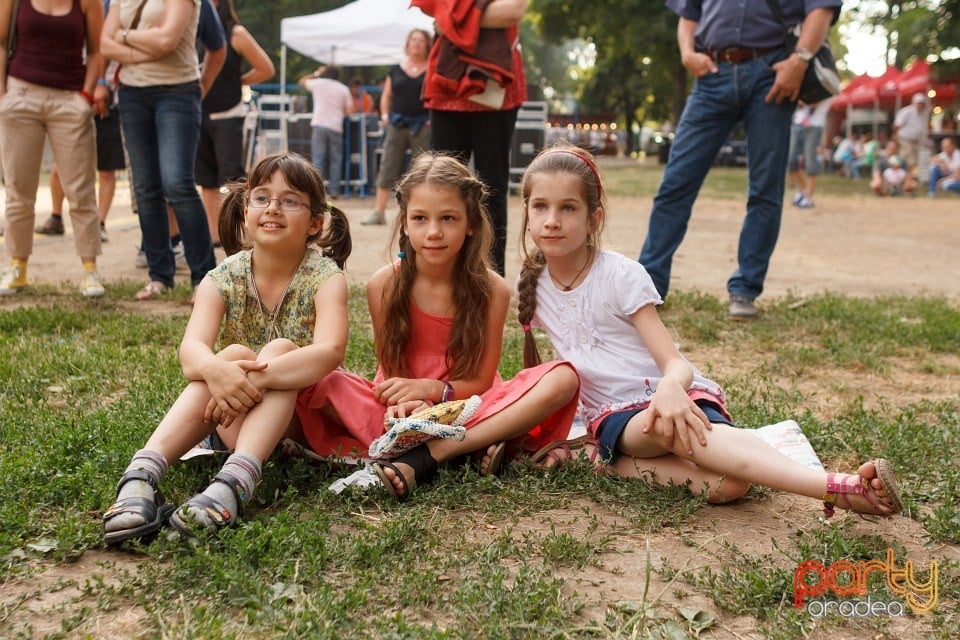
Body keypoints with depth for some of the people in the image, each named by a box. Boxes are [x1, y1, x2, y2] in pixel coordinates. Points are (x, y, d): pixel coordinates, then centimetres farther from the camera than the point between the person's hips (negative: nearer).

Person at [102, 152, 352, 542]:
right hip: (236, 419, 2)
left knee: (281, 349, -29)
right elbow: (191, 349, -24)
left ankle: (234, 483, -50)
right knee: (234, 354, -28)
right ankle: (141, 475, -42)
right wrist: (215, 369, -48)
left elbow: (331, 350, -32)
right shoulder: (222, 280, -6)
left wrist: (254, 378, -43)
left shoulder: (325, 276, -13)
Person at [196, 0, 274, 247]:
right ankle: (213, 234, 17)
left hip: (227, 116, -4)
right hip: (198, 115, 4)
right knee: (207, 181, 9)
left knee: (232, 178, -9)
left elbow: (266, 69, -1)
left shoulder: (235, 33, -4)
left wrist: (236, 82, 2)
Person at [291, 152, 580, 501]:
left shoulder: (491, 289, -10)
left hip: (466, 405, 0)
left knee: (563, 379, -23)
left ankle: (423, 458, -32)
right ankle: (469, 449, -29)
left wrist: (431, 388, -23)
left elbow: (481, 381, -5)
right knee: (316, 380, -25)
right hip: (404, 409, 0)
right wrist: (402, 402, -26)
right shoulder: (384, 285, -9)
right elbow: (388, 370, -3)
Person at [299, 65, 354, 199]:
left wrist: (316, 73, 32)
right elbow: (349, 110, 3)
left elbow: (302, 81, 24)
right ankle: (334, 190, 4)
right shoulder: (344, 89, 7)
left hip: (319, 125, 0)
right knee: (335, 160, 7)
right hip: (336, 127, 0)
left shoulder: (318, 83, 6)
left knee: (318, 159, -2)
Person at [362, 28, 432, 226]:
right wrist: (385, 116, 3)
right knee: (387, 168, 0)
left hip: (422, 126, -2)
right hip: (397, 124, 2)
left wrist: (433, 118, -9)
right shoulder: (396, 70, 10)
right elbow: (386, 96, 16)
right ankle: (378, 212, 3)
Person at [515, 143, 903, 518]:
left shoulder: (621, 275, -9)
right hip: (616, 415, 1)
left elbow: (675, 362, -16)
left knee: (669, 424, -42)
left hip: (670, 396, -1)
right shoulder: (531, 287, 3)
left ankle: (840, 486, -48)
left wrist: (670, 387, -40)